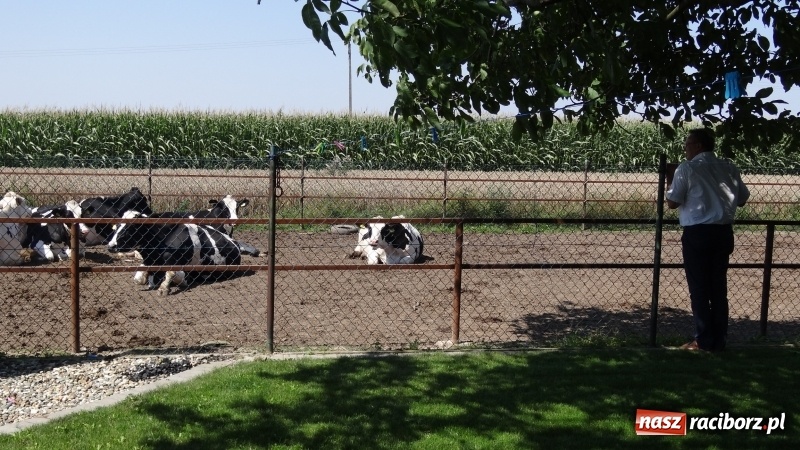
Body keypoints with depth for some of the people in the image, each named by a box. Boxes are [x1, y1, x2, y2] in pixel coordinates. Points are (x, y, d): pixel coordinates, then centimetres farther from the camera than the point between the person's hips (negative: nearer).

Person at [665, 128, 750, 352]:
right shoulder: (729, 167, 7)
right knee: (718, 287, 11)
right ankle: (719, 341, 15)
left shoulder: (687, 168, -8)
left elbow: (672, 202, -7)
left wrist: (670, 182, 9)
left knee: (699, 288, 3)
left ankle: (704, 341, 5)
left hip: (697, 233, -5)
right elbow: (742, 199, 13)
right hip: (723, 232, 5)